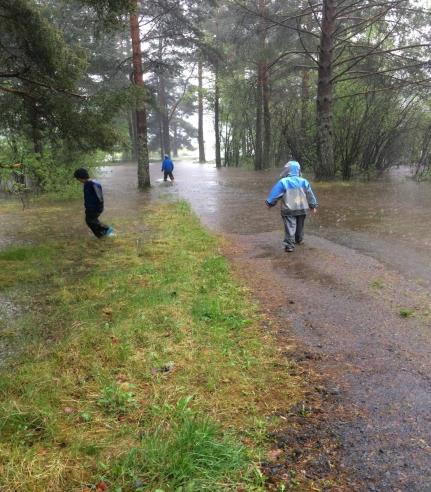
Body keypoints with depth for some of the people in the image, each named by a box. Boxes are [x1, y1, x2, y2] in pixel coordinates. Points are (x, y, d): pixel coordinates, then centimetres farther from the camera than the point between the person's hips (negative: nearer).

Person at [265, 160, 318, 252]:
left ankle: (289, 245, -9)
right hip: (302, 209, 5)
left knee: (290, 227, -3)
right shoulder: (304, 181, 1)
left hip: (289, 210, -4)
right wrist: (313, 205, 16)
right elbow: (310, 195, 7)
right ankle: (299, 240, 39)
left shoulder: (283, 182, -13)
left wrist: (269, 203, 6)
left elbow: (275, 194, -8)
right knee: (300, 226, 22)